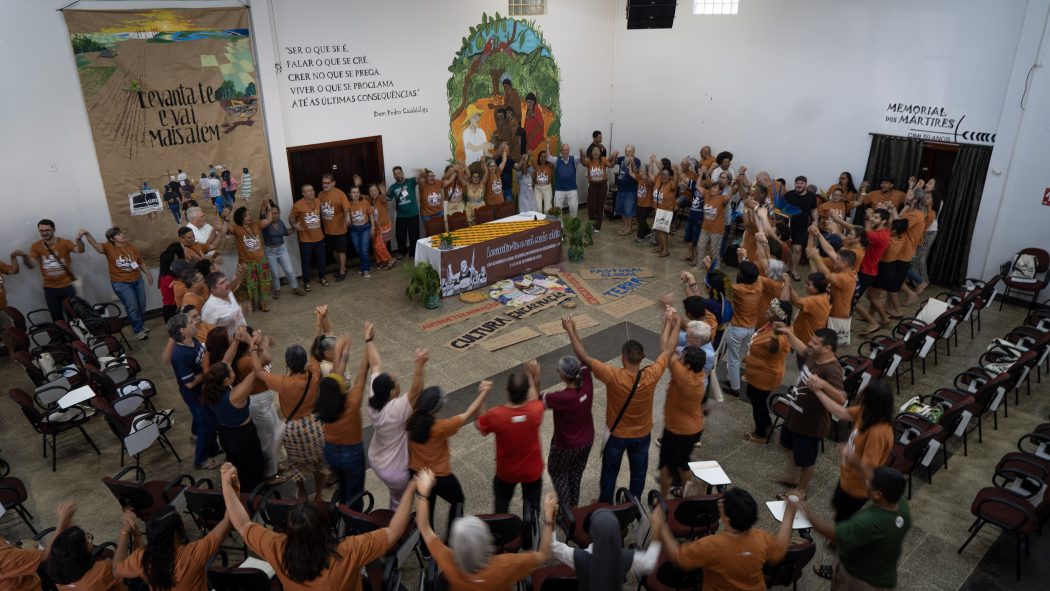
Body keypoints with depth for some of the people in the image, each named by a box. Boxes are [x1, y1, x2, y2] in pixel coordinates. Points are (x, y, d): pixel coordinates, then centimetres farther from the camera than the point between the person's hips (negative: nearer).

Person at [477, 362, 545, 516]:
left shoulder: (495, 415, -34)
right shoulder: (535, 411, -31)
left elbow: (480, 427, -10)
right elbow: (534, 398, -5)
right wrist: (531, 376, 2)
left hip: (506, 472, 0)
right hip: (532, 470, 0)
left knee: (501, 506, 30)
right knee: (532, 507, 27)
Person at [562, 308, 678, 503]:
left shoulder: (614, 376, -35)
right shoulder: (651, 376, -29)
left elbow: (584, 358, -28)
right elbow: (666, 350, -13)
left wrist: (571, 330, -21)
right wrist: (672, 322, -2)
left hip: (617, 435, -2)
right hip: (642, 435, 2)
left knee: (610, 473, 23)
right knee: (638, 473, 26)